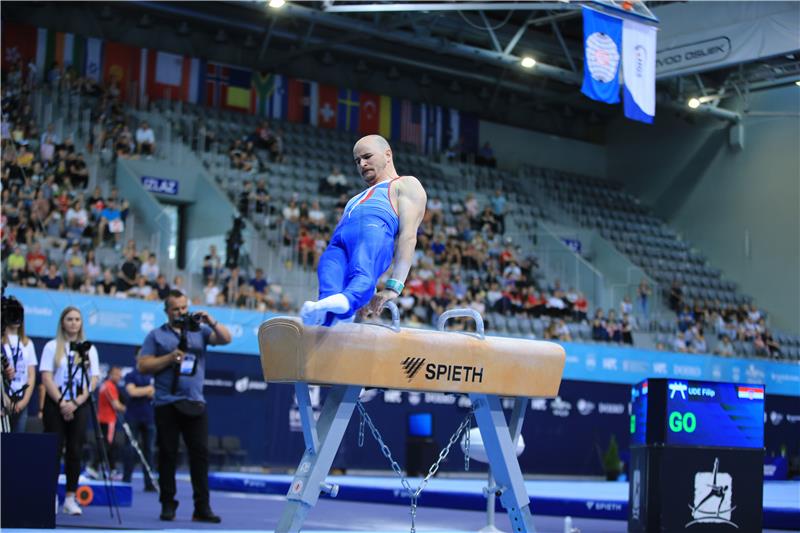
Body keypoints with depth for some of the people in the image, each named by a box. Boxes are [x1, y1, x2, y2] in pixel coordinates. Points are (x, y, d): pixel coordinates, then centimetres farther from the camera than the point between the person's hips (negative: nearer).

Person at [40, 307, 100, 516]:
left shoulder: (89, 349, 10)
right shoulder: (52, 347, 5)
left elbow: (93, 380, 4)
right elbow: (46, 377, -3)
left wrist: (76, 403, -9)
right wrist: (61, 402, -13)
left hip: (80, 406, 2)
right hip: (55, 405, -2)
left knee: (75, 452, -1)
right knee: (54, 451, -4)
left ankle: (70, 498, 3)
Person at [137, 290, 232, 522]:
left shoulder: (199, 331, 13)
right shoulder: (156, 335, 7)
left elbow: (226, 339, 0)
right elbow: (142, 366, 1)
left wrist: (211, 322, -15)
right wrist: (170, 358, -10)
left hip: (195, 404, 2)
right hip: (167, 404, -2)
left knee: (200, 453, -2)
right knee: (167, 455, 1)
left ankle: (202, 507, 0)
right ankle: (168, 505, 9)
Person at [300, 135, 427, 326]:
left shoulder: (406, 185, 25)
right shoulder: (356, 200, 46)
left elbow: (408, 236, 6)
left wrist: (394, 286, -10)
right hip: (339, 243, 5)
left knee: (362, 273, -40)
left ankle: (344, 303, -69)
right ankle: (323, 310, -60)